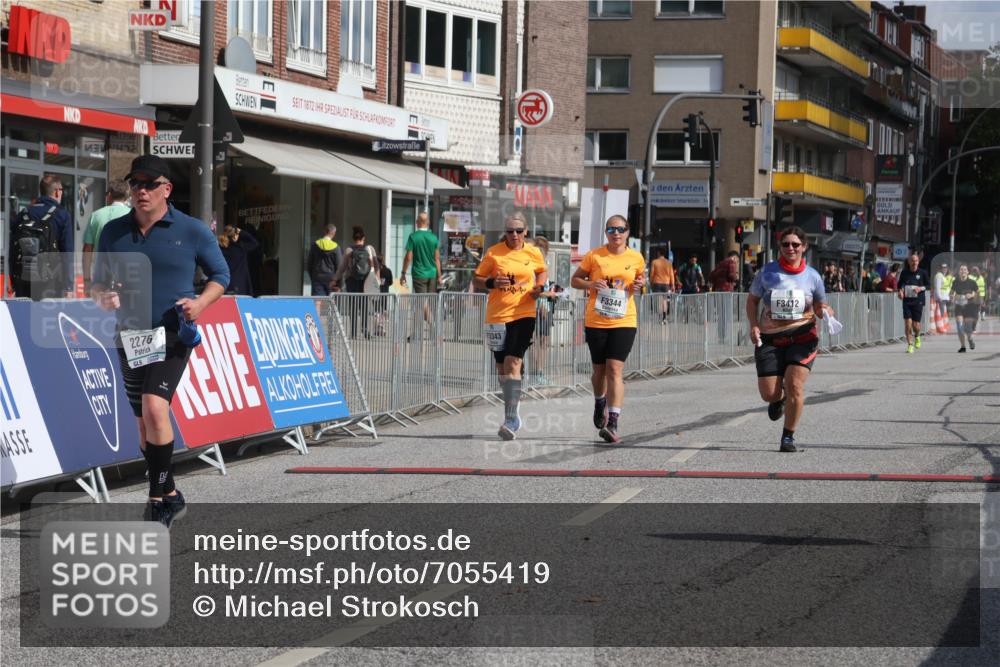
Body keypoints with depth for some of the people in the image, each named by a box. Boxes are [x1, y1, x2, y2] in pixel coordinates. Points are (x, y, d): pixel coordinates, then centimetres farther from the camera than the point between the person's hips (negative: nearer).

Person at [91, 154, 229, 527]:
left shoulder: (192, 231, -3)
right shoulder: (113, 232, 7)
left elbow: (220, 274, 7)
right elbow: (98, 283, 14)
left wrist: (200, 303, -12)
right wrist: (102, 297, -10)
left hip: (172, 336, -5)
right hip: (130, 338, 5)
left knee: (155, 409, -23)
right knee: (145, 424, 10)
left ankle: (158, 498, -13)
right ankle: (170, 496, 26)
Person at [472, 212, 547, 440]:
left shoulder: (533, 253, 3)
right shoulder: (493, 253, -1)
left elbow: (542, 271, 23)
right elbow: (476, 279, 6)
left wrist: (539, 287, 3)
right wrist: (492, 283, -15)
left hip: (523, 314, -2)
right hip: (497, 316, 2)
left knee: (513, 363, -16)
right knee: (502, 368, 9)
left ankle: (511, 419, -18)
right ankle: (512, 413, 27)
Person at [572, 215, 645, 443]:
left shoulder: (636, 258, 3)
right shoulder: (594, 256, -1)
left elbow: (641, 276, 22)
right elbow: (575, 280, 6)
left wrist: (640, 283, -2)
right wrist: (591, 284, -14)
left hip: (624, 322, -1)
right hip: (596, 321, 1)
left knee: (615, 369, -14)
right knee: (599, 370, 12)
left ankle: (612, 423, -18)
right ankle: (600, 403, 46)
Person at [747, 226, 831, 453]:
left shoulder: (812, 276, 2)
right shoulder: (767, 272, 0)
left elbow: (821, 307, 12)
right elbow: (752, 300, 11)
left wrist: (826, 313, -12)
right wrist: (754, 326, -4)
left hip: (802, 338, -1)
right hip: (770, 339, 1)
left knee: (795, 386, -15)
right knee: (769, 394, -3)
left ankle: (788, 439, -1)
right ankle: (779, 398, 38)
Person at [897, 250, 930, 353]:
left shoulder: (922, 273, -1)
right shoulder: (904, 272, 3)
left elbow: (928, 285, 8)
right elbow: (900, 284, 16)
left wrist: (921, 288, -11)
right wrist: (900, 291, -5)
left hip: (918, 301, -1)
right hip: (907, 301, 1)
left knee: (916, 325, 0)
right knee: (908, 323, -8)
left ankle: (917, 337, 35)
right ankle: (910, 345, 1)